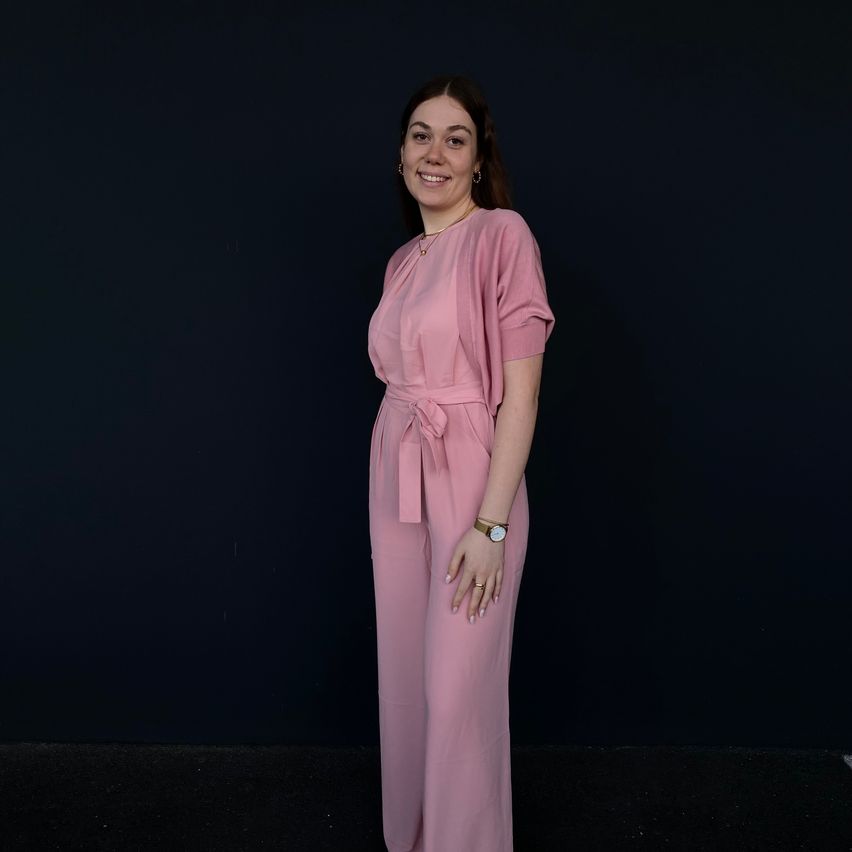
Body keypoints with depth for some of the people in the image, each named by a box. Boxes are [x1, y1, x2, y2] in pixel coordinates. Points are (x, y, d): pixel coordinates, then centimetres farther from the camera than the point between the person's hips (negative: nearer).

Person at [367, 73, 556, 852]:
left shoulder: (502, 234, -11)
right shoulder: (402, 262, 11)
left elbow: (522, 392, -15)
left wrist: (490, 524, -18)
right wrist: (396, 487, 14)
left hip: (472, 481, -7)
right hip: (395, 480, 7)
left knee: (460, 692, 2)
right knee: (404, 676, 16)